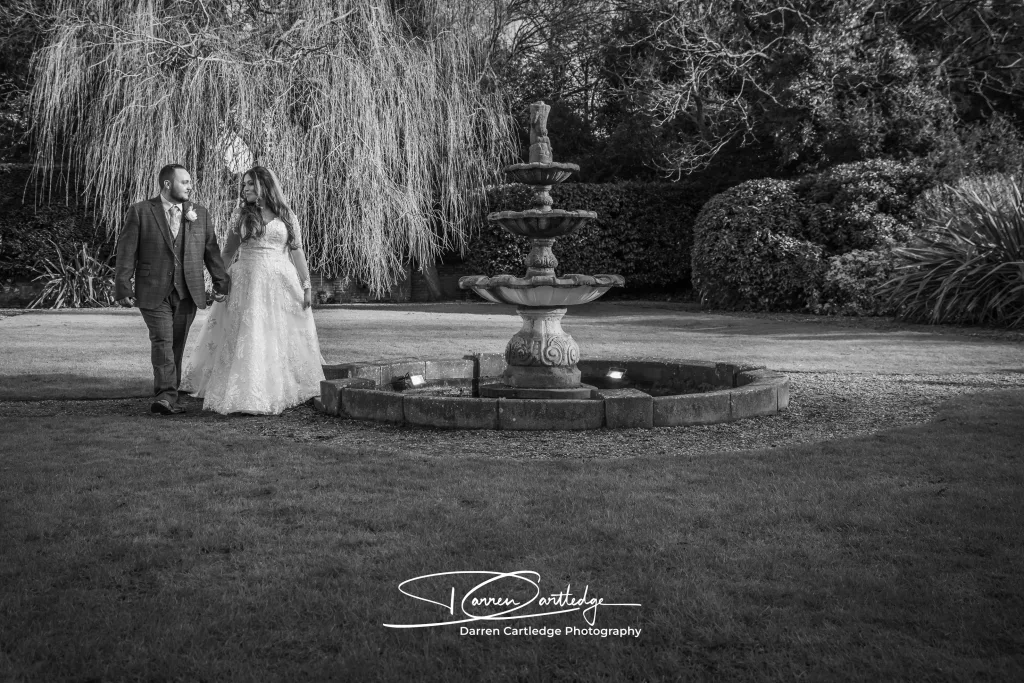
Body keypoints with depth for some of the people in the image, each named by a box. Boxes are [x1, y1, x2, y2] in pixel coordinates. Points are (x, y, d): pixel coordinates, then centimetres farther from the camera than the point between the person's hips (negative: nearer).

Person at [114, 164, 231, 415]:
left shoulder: (200, 213, 11)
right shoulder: (140, 212, 1)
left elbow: (211, 250, 14)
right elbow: (126, 251, -1)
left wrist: (221, 282, 8)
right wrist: (123, 287, -7)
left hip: (188, 292, 3)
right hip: (153, 291, -3)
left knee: (177, 344, 6)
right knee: (161, 340, -13)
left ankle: (168, 396, 14)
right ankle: (167, 394, -18)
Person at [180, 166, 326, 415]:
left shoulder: (287, 216, 6)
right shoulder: (240, 214, 7)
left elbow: (297, 252, 6)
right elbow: (228, 251, 9)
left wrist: (306, 285, 2)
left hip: (281, 282, 0)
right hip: (247, 281, 0)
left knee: (283, 338, 4)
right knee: (247, 338, -4)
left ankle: (280, 391, 17)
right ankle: (247, 395, 0)